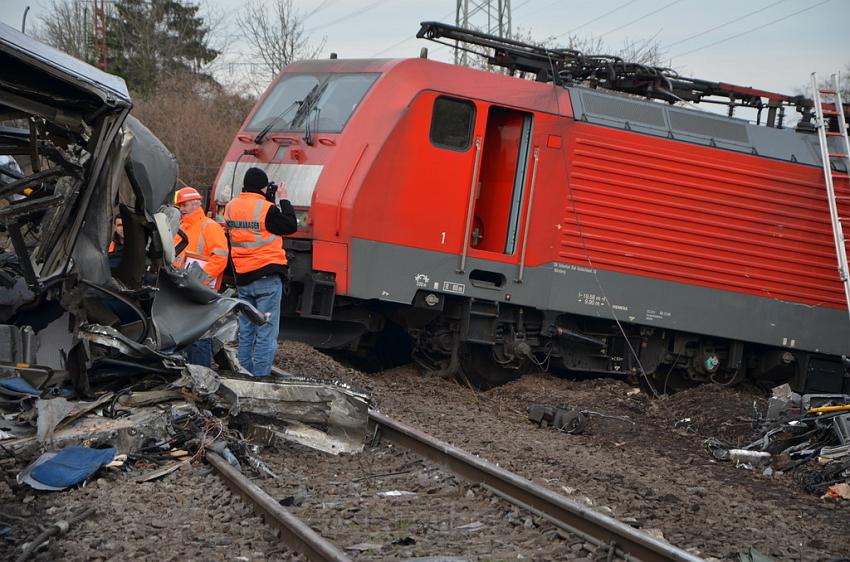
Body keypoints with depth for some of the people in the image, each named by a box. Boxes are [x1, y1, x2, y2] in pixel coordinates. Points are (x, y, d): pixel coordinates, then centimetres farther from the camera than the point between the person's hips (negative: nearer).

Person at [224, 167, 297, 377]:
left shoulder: (231, 207, 4)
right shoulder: (266, 209, -14)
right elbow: (290, 226, -5)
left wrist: (268, 200, 14)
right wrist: (283, 200, 4)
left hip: (242, 278, 6)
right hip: (267, 277, -6)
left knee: (245, 331, 15)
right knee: (266, 332, -3)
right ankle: (261, 376, -5)